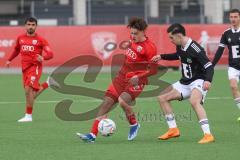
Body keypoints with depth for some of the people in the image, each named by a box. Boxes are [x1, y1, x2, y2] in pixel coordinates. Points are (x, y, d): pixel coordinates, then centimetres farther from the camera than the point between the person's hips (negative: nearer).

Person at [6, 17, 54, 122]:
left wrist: (43, 57, -29)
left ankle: (28, 116, -8)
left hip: (35, 66, -6)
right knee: (31, 94, 8)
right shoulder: (20, 38, 11)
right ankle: (46, 84, 38)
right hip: (25, 68, 6)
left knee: (28, 90, -17)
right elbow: (17, 50, 31)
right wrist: (9, 60, 29)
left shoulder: (40, 40, -4)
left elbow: (50, 54, -9)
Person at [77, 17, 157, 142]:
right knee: (106, 103, -2)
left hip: (135, 82, -7)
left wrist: (139, 77, -27)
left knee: (122, 101, -30)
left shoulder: (149, 47, -17)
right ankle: (93, 134, -1)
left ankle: (134, 125, -1)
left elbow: (153, 70, -17)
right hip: (121, 77, 7)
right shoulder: (133, 40, 5)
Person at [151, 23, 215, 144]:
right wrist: (162, 57, 24)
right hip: (185, 83, 10)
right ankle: (173, 130, 17)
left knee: (194, 101, -37)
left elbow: (209, 66, -26)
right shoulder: (179, 46, 2)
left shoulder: (195, 49, -24)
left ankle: (208, 135, -41)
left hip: (198, 81, -10)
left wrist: (208, 80, -43)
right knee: (162, 97, 10)